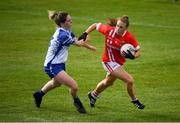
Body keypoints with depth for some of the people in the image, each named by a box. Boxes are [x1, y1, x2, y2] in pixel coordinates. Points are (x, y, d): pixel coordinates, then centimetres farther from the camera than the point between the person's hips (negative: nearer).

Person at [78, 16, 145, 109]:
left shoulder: (129, 37, -19)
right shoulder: (109, 30, -22)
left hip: (119, 62, 4)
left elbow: (138, 51, -13)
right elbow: (95, 25, -5)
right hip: (109, 62, -4)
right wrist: (85, 34, -15)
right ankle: (134, 100, 10)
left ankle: (93, 95, 58)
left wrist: (133, 56, -34)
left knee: (108, 82, 29)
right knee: (129, 80, -16)